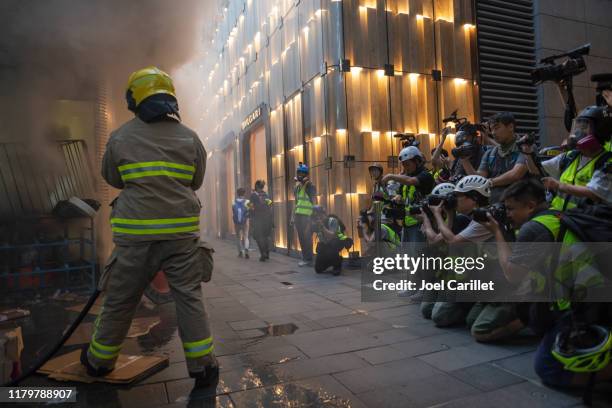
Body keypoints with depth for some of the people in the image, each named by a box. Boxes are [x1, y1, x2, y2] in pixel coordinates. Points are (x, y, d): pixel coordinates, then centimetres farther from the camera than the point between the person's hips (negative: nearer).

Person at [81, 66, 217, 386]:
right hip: (181, 231, 0)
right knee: (189, 298, 7)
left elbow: (112, 178, 15)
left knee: (120, 300, 15)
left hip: (136, 232, 0)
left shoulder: (120, 136, 1)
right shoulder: (190, 138, 2)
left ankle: (100, 359, 35)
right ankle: (202, 365, 9)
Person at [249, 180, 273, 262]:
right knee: (266, 235, 16)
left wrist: (251, 218, -3)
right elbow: (270, 206, 9)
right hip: (267, 217, 5)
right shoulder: (266, 194, 10)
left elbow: (252, 207, -10)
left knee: (258, 236, 1)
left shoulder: (253, 194, -5)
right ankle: (267, 253, 16)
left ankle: (263, 254, -6)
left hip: (258, 218, -5)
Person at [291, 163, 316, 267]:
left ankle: (308, 259, -2)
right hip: (298, 215, 8)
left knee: (306, 237, -7)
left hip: (306, 215, -8)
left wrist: (314, 215, -21)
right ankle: (305, 258, 18)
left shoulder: (309, 185, -7)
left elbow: (314, 201, -13)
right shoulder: (297, 186, 16)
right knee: (301, 238, 10)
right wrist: (293, 216, 18)